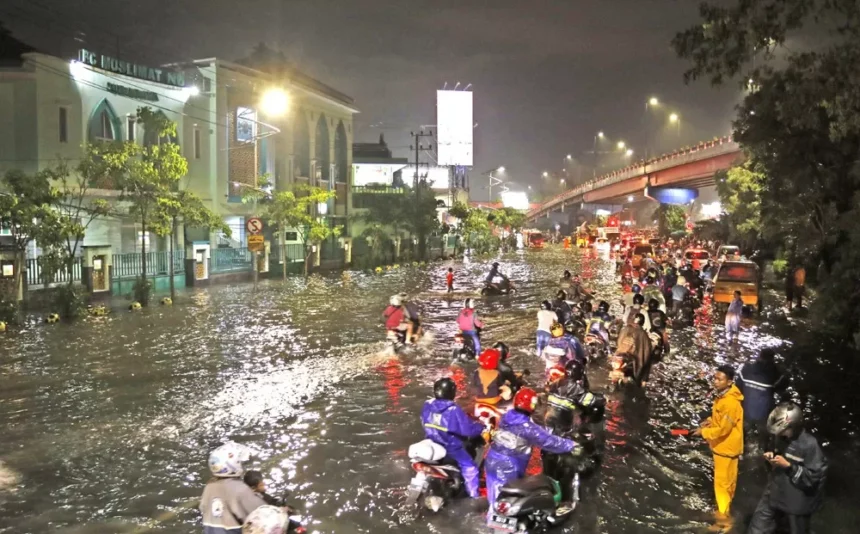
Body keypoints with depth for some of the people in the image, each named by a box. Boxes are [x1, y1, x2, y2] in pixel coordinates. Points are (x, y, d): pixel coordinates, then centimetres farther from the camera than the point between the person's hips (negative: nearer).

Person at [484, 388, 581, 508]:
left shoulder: (505, 417, 3)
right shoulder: (527, 427, -20)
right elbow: (548, 440, -19)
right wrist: (571, 445, -11)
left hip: (492, 461, 7)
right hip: (508, 468, -7)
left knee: (495, 499, 20)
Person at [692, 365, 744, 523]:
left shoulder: (731, 402, -30)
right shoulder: (723, 395, 0)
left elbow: (723, 429, -26)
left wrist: (703, 432, -15)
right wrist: (711, 420, -1)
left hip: (726, 447, -9)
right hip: (723, 445, 9)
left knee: (722, 482, 1)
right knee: (727, 480, 23)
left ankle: (723, 517, 12)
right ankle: (725, 507, 38)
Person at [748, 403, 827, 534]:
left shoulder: (810, 445, -23)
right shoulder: (782, 437, 0)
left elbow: (815, 477, -22)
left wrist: (788, 466, -26)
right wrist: (772, 455, -2)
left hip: (798, 501, -7)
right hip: (775, 492, 7)